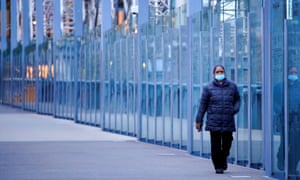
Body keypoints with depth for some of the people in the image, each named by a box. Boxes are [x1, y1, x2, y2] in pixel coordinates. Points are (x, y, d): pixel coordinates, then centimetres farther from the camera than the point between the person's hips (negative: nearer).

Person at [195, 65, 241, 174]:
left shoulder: (232, 86, 7)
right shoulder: (209, 88, 1)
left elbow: (237, 99, 21)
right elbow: (203, 104, 3)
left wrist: (235, 109, 1)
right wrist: (199, 120, 2)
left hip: (228, 123, 2)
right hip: (214, 123, -2)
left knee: (227, 144, 4)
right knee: (215, 145, -3)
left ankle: (223, 158, 34)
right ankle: (218, 166, 8)